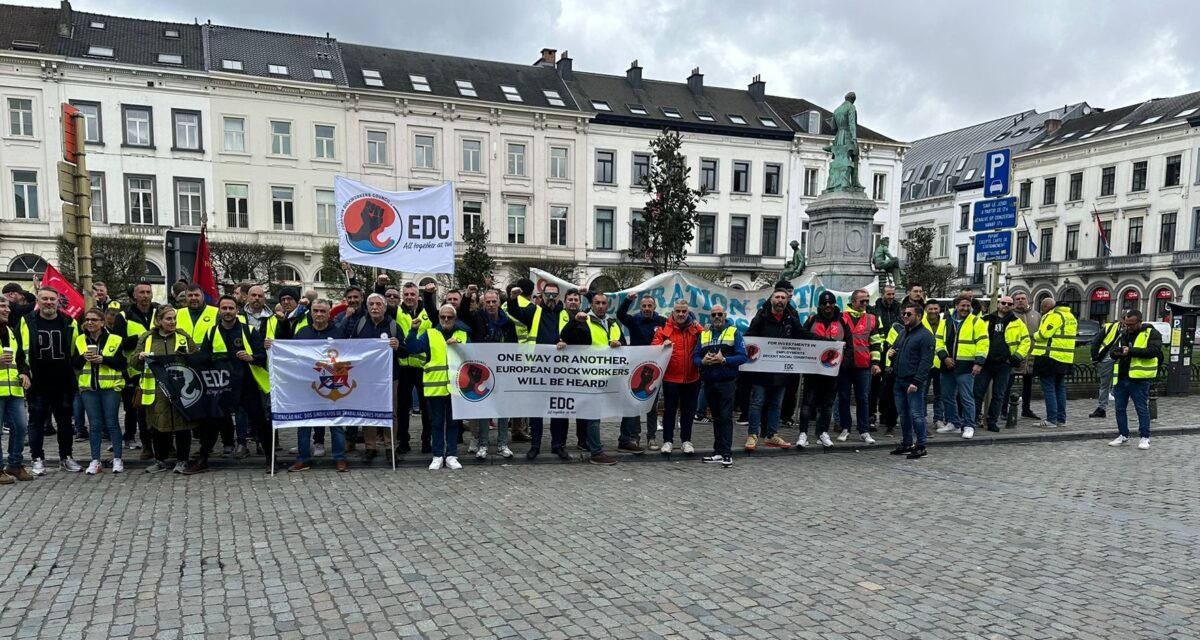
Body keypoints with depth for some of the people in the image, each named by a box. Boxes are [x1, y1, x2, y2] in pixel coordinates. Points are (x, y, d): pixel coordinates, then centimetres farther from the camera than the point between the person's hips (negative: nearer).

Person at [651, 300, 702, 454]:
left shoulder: (696, 328, 6)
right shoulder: (664, 328, -1)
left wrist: (701, 332, -13)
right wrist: (663, 345, -25)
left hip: (692, 378, 2)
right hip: (670, 377, -2)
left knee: (688, 410, 10)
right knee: (669, 409, 6)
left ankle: (687, 440, 21)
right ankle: (668, 440, 14)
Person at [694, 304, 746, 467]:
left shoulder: (734, 332, 1)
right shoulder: (703, 334, 13)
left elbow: (742, 356, -7)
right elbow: (695, 357, 9)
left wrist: (723, 360, -20)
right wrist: (703, 361, -13)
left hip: (726, 381, -4)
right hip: (709, 382, 4)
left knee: (726, 417, -6)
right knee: (716, 417, 11)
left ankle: (727, 453, -5)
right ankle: (718, 452, 17)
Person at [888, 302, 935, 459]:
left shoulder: (925, 335, -10)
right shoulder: (902, 333, 17)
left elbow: (925, 361, -16)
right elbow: (894, 350, 29)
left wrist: (916, 382, -22)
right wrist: (891, 354, 4)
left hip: (914, 383, -8)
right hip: (898, 381, 8)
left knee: (916, 414, -5)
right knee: (903, 414, 14)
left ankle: (921, 447, 3)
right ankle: (907, 444, 24)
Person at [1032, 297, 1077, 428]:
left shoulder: (1053, 315, -13)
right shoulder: (1070, 316, 18)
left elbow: (1044, 334, -22)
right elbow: (1064, 334, 19)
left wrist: (1035, 336, -2)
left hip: (1050, 357, -9)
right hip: (1065, 358, 9)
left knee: (1048, 388, -5)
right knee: (1060, 388, 15)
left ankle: (1051, 420, -6)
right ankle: (1061, 419, 19)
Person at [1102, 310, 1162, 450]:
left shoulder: (1151, 333, -3)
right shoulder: (1123, 333, 14)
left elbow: (1153, 351, -17)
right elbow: (1112, 350, 16)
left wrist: (1131, 351, -23)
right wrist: (1116, 352, -7)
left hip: (1139, 379, -6)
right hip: (1121, 378, 6)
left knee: (1142, 409, 1)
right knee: (1119, 408, 11)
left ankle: (1144, 437, 10)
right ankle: (1123, 435, 22)